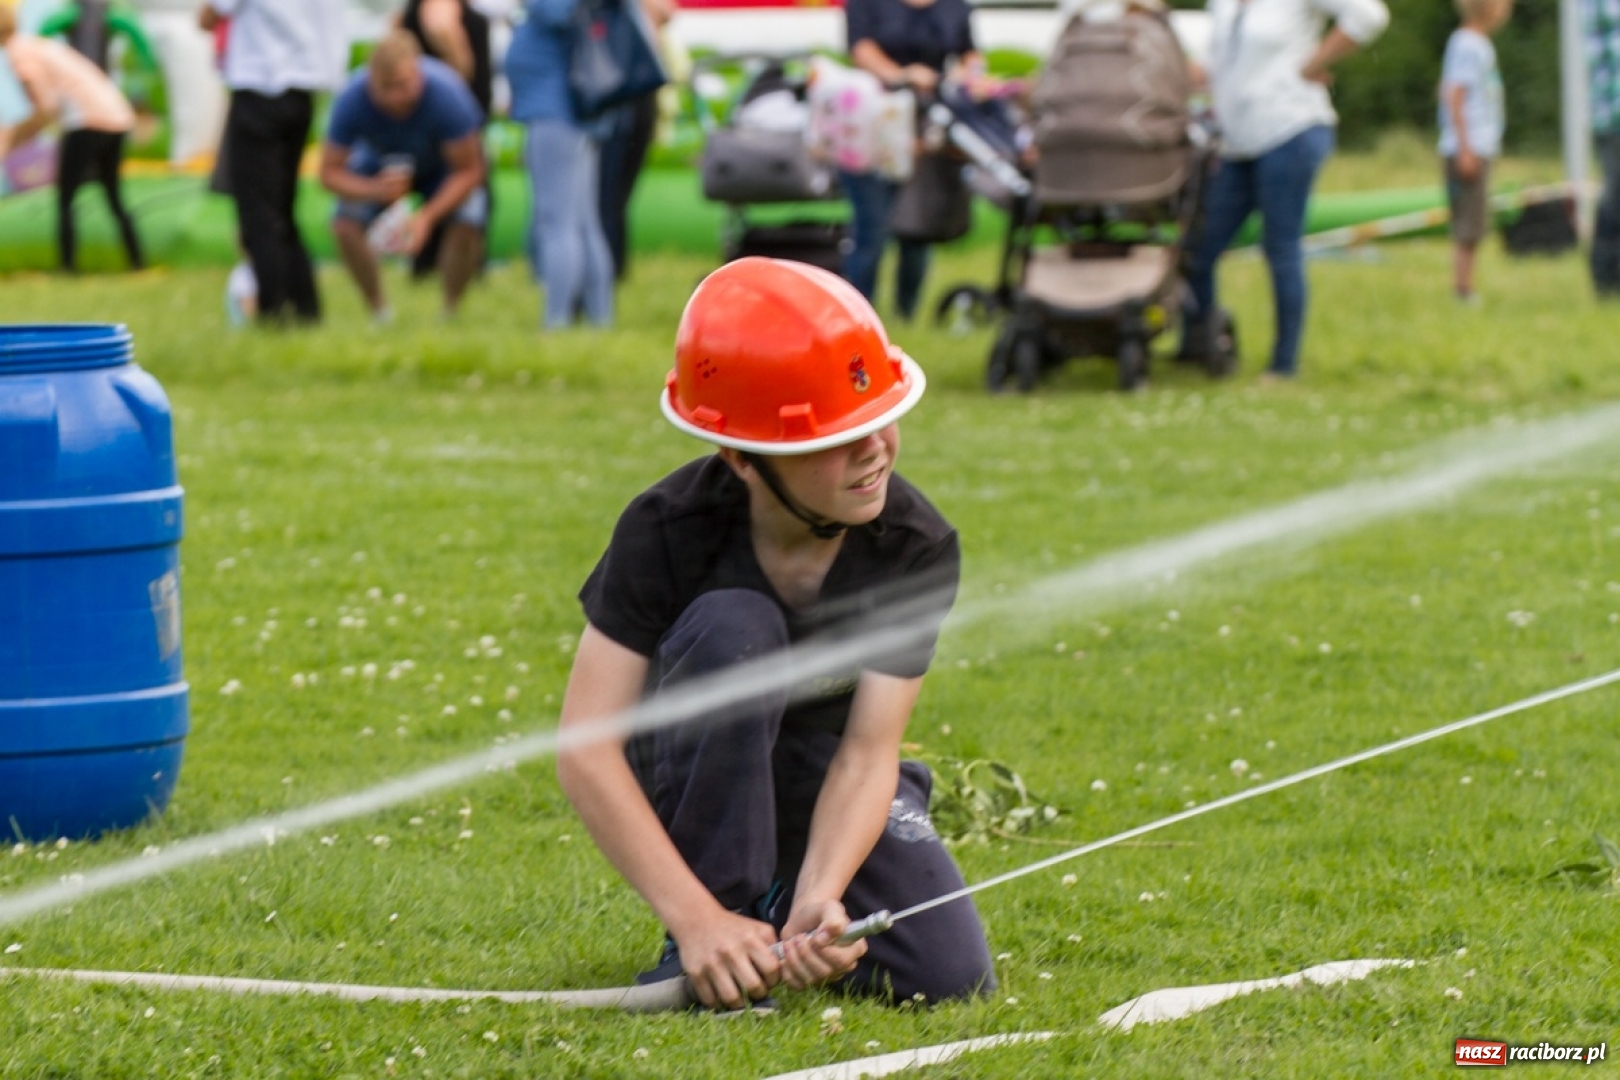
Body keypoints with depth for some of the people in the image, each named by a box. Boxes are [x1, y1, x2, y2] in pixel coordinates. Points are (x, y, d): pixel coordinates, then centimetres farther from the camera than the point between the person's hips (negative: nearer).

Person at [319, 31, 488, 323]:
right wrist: (376, 189, -45)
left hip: (442, 165, -2)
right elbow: (330, 173, -25)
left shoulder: (447, 96, -38)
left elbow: (468, 171, -28)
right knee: (346, 224, -23)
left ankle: (449, 314, -6)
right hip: (381, 164, 2)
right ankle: (379, 313, -3)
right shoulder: (352, 100, -34)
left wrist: (427, 217, -41)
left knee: (467, 225, -28)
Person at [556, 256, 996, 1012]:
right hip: (693, 782, -3)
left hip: (821, 786, 3)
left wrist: (818, 899, -40)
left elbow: (866, 754, -22)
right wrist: (696, 918, -39)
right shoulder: (668, 532, -26)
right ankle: (702, 952, -24)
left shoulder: (917, 545, -19)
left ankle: (782, 904, 12)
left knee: (949, 974, -22)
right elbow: (585, 753, -30)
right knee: (734, 628, -34)